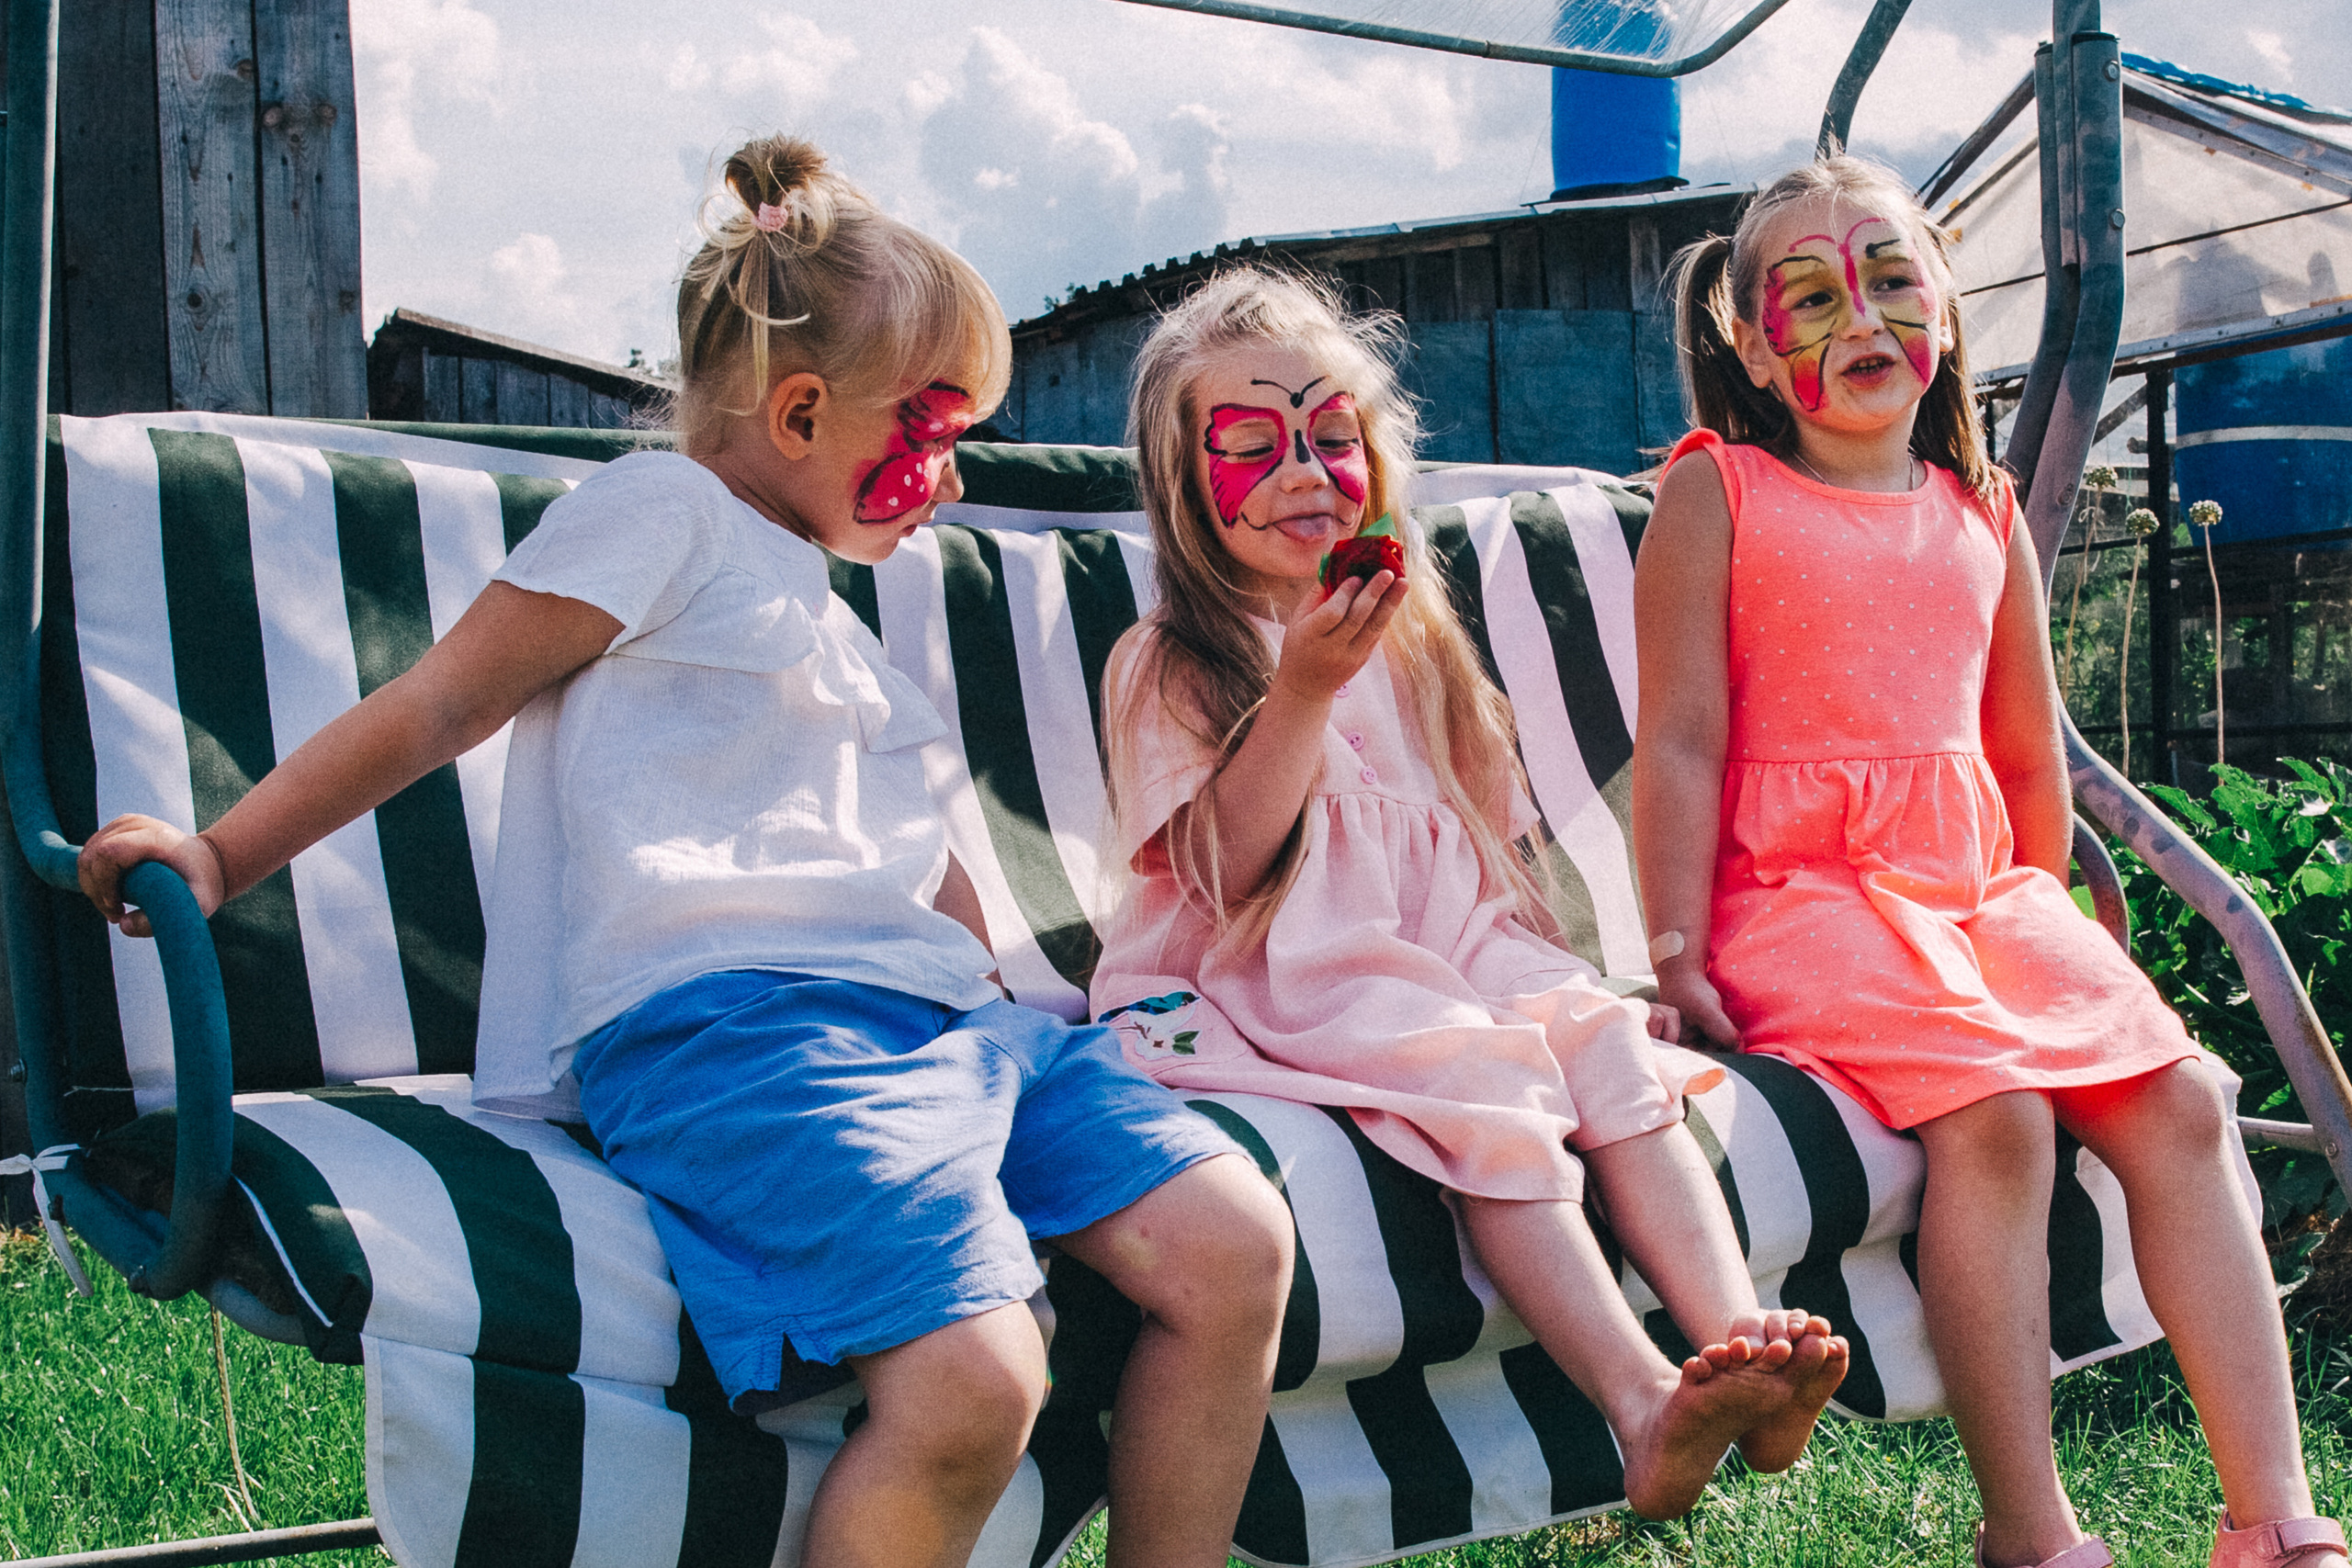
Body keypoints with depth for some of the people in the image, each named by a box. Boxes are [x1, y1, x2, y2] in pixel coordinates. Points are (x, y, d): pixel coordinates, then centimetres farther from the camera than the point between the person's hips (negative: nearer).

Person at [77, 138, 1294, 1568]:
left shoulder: (834, 631, 35)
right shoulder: (666, 512, 9)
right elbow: (441, 706, 6)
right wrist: (221, 860, 0)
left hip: (931, 1014, 9)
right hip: (720, 1015, -8)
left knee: (1237, 1247, -12)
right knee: (975, 1375, -31)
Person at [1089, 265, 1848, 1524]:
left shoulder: (1409, 635, 18)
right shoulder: (1164, 664, 0)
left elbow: (1479, 834, 22)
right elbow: (1221, 871, -12)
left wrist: (1556, 976, 11)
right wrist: (1303, 690, -19)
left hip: (1451, 957, 6)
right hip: (1271, 984, -6)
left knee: (1607, 1045, -23)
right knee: (1484, 1086, -32)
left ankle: (1735, 1336, -35)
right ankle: (1647, 1412, -42)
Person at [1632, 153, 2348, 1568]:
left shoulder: (1985, 516, 16)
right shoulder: (1718, 500, 0)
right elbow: (1682, 743, -6)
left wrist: (2042, 927, 21)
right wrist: (1678, 954, -11)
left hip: (1978, 888, 6)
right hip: (1801, 895, -6)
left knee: (2179, 1101, -10)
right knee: (1992, 1118, -27)